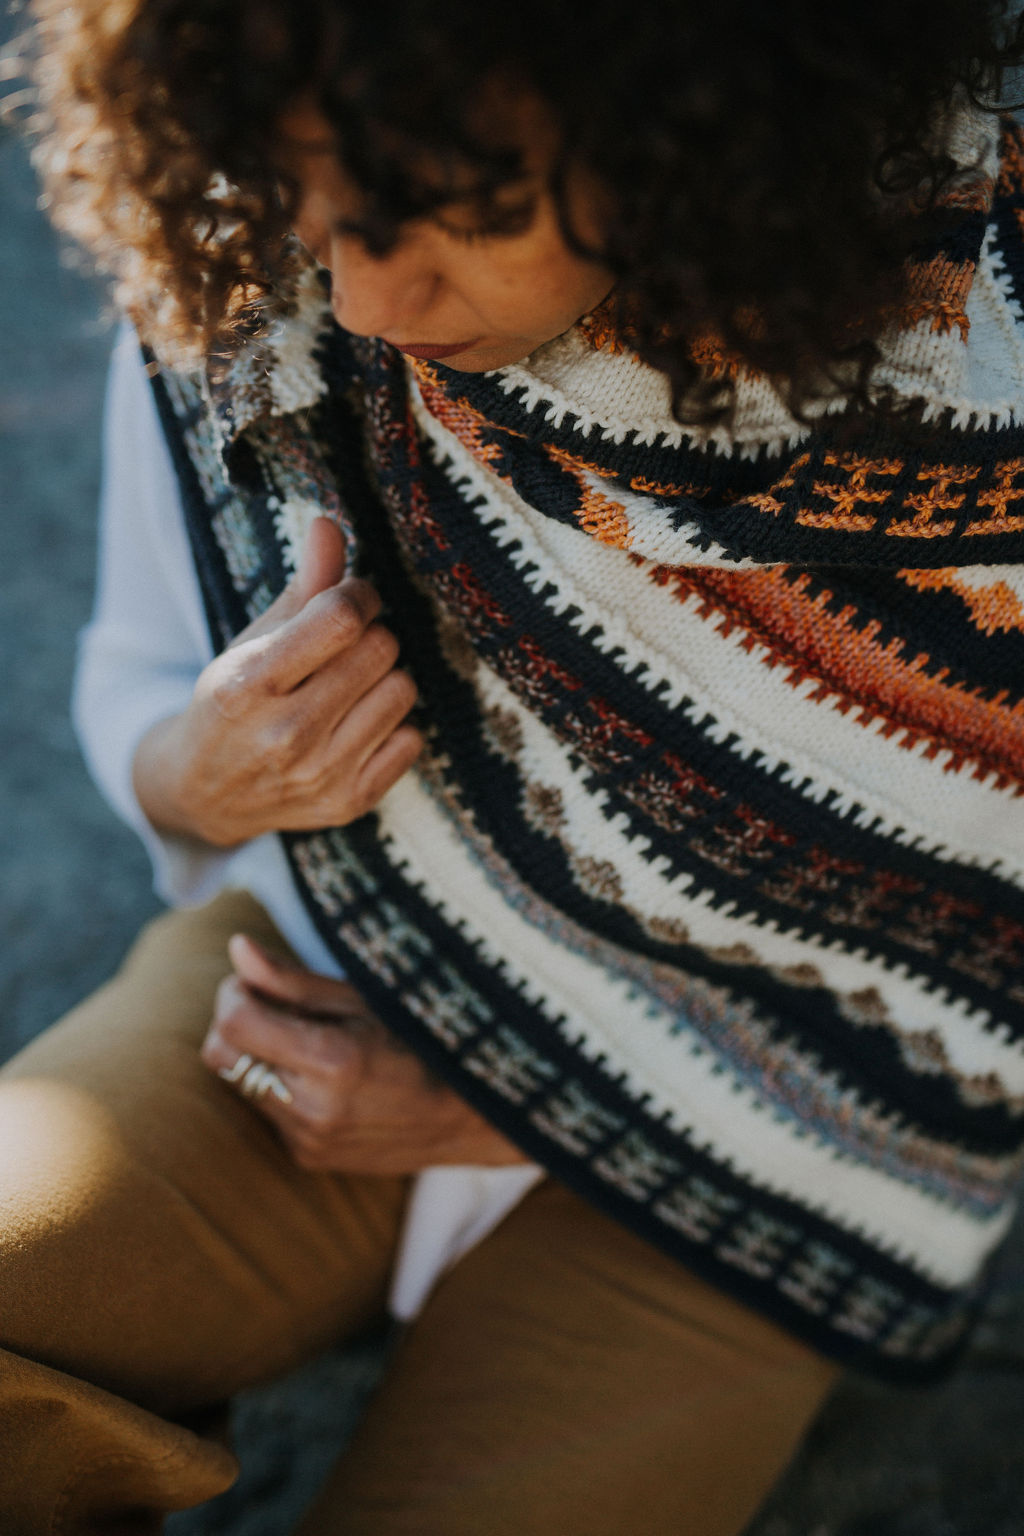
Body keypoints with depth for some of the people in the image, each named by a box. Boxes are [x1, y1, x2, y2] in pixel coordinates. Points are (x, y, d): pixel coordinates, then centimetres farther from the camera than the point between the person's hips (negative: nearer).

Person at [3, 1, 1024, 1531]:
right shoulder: (241, 281, -14)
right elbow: (135, 677, 5)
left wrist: (500, 1117, -14)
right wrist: (192, 777, -21)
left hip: (716, 1161, -2)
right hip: (309, 992, 3)